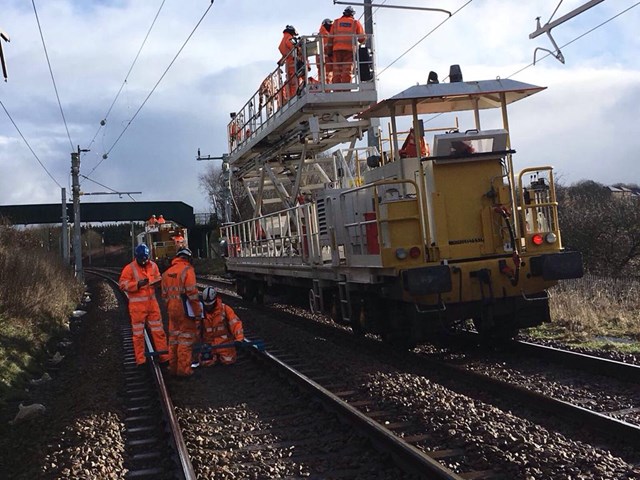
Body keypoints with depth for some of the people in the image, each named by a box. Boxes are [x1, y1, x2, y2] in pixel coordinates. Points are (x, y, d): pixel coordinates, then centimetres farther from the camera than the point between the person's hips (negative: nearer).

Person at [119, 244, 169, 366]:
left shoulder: (153, 265, 7)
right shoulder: (129, 268, -8)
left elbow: (157, 279, 20)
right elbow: (122, 285, -12)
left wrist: (158, 281, -4)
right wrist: (137, 284, -24)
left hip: (152, 303, 4)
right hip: (137, 305, -4)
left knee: (158, 330, 8)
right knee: (138, 333, 4)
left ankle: (164, 356, 16)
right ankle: (140, 360, 12)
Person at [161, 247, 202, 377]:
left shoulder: (167, 272, 10)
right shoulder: (187, 270, -13)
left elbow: (165, 294, 14)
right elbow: (192, 293, -17)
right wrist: (198, 311, -11)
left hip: (172, 310, 7)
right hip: (185, 310, -7)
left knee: (174, 338, 16)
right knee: (186, 338, 0)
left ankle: (173, 366, 23)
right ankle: (183, 368, 1)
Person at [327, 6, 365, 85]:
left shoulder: (336, 22, 17)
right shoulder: (356, 23, 12)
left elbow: (330, 37, 12)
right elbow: (362, 38, 11)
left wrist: (329, 51, 13)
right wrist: (360, 41, 34)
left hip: (337, 49, 2)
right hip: (349, 49, -2)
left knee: (337, 72, 2)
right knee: (347, 72, -7)